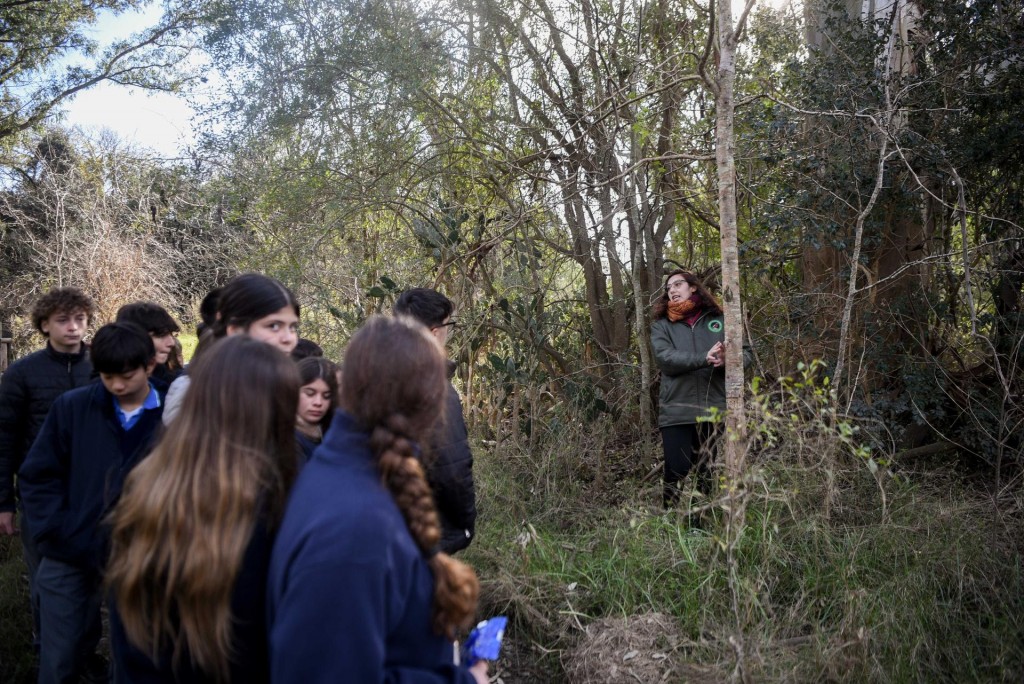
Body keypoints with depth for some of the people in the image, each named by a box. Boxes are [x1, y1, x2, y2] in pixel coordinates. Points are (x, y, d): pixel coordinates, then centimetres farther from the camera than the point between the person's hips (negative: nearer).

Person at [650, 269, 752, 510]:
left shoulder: (718, 320, 13)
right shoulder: (661, 325, 11)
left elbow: (745, 353, 5)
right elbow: (665, 357, -7)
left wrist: (727, 360, -18)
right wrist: (704, 358, -20)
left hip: (715, 411, 1)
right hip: (677, 412, -1)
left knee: (712, 477, 8)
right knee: (677, 476, -6)